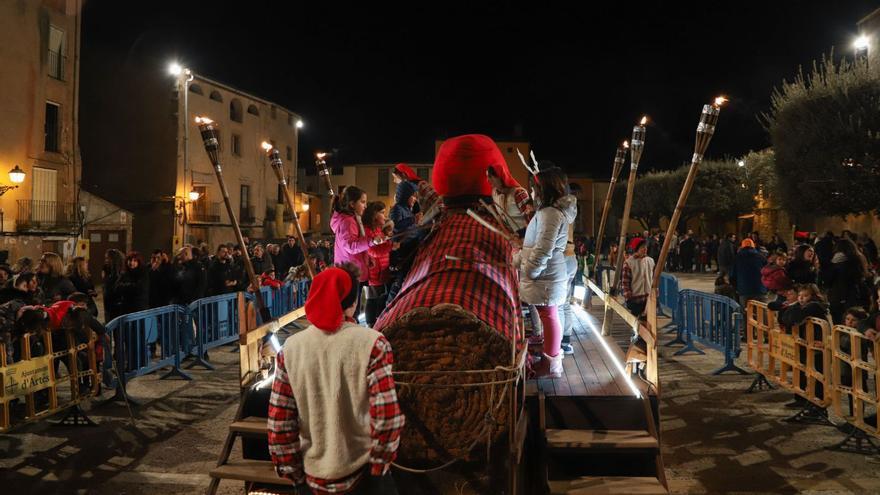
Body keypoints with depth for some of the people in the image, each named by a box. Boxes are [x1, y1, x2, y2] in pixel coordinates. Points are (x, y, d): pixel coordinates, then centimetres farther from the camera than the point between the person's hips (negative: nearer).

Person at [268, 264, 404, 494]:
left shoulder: (291, 348, -8)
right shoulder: (372, 344, -17)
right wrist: (379, 467, -4)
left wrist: (295, 476, 5)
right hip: (360, 470, -2)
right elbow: (387, 419, -19)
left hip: (312, 475, 3)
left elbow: (279, 424, -7)